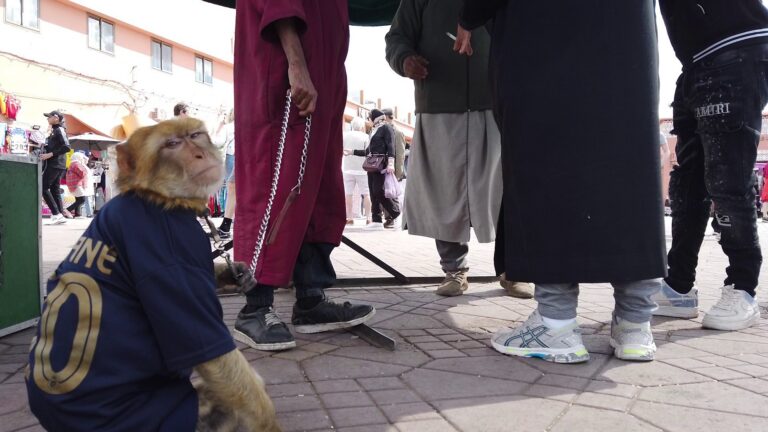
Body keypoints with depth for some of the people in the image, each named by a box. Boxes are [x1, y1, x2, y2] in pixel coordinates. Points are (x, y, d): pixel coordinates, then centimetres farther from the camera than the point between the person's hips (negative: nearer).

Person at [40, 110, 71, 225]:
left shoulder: (59, 130, -8)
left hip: (55, 165, -9)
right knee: (55, 190, 7)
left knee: (43, 188, -8)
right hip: (57, 165, 9)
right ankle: (60, 215, 5)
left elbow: (67, 147, -20)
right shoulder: (55, 130, 20)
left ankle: (56, 214, -10)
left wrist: (50, 154, -21)